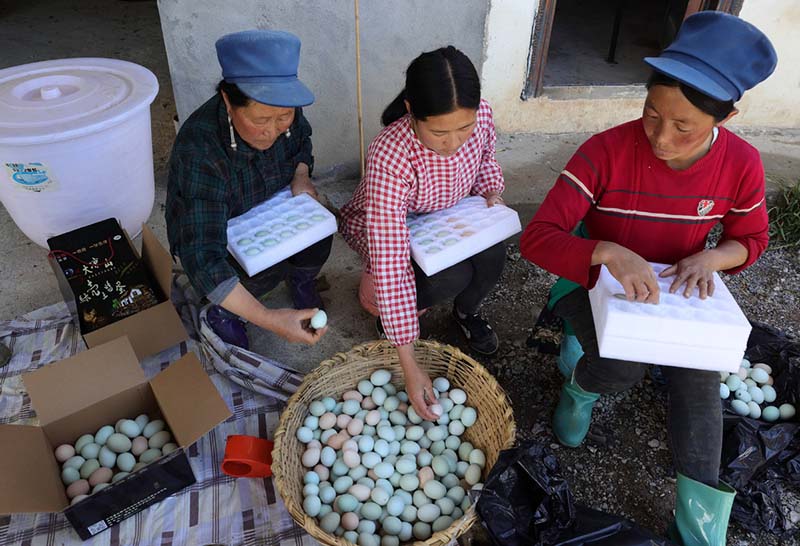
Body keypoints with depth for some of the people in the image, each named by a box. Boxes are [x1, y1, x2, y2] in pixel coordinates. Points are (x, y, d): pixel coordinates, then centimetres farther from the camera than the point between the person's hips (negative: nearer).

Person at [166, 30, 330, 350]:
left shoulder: (285, 110, -21)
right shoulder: (199, 152, -39)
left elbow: (302, 140, 6)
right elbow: (203, 259, -43)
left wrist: (301, 174, -16)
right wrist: (267, 319, -52)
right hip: (211, 229, -4)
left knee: (316, 240, -23)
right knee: (263, 271, -32)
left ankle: (301, 279, 11)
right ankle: (223, 312, 1)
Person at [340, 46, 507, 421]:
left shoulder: (480, 114, -24)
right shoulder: (389, 158, -40)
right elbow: (391, 267, -41)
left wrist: (492, 194, -19)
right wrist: (410, 367, -38)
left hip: (449, 216, 4)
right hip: (379, 225, -4)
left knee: (492, 254, -24)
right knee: (450, 277, -30)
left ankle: (466, 312, 10)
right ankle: (388, 314, 4)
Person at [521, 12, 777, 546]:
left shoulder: (741, 164, -16)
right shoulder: (606, 152, -27)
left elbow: (752, 238, 3)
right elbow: (537, 237, -31)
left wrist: (709, 257, -21)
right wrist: (608, 253, -50)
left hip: (674, 289, 3)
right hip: (594, 280, -3)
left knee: (701, 379, -18)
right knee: (624, 369, -28)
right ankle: (581, 386, 13)